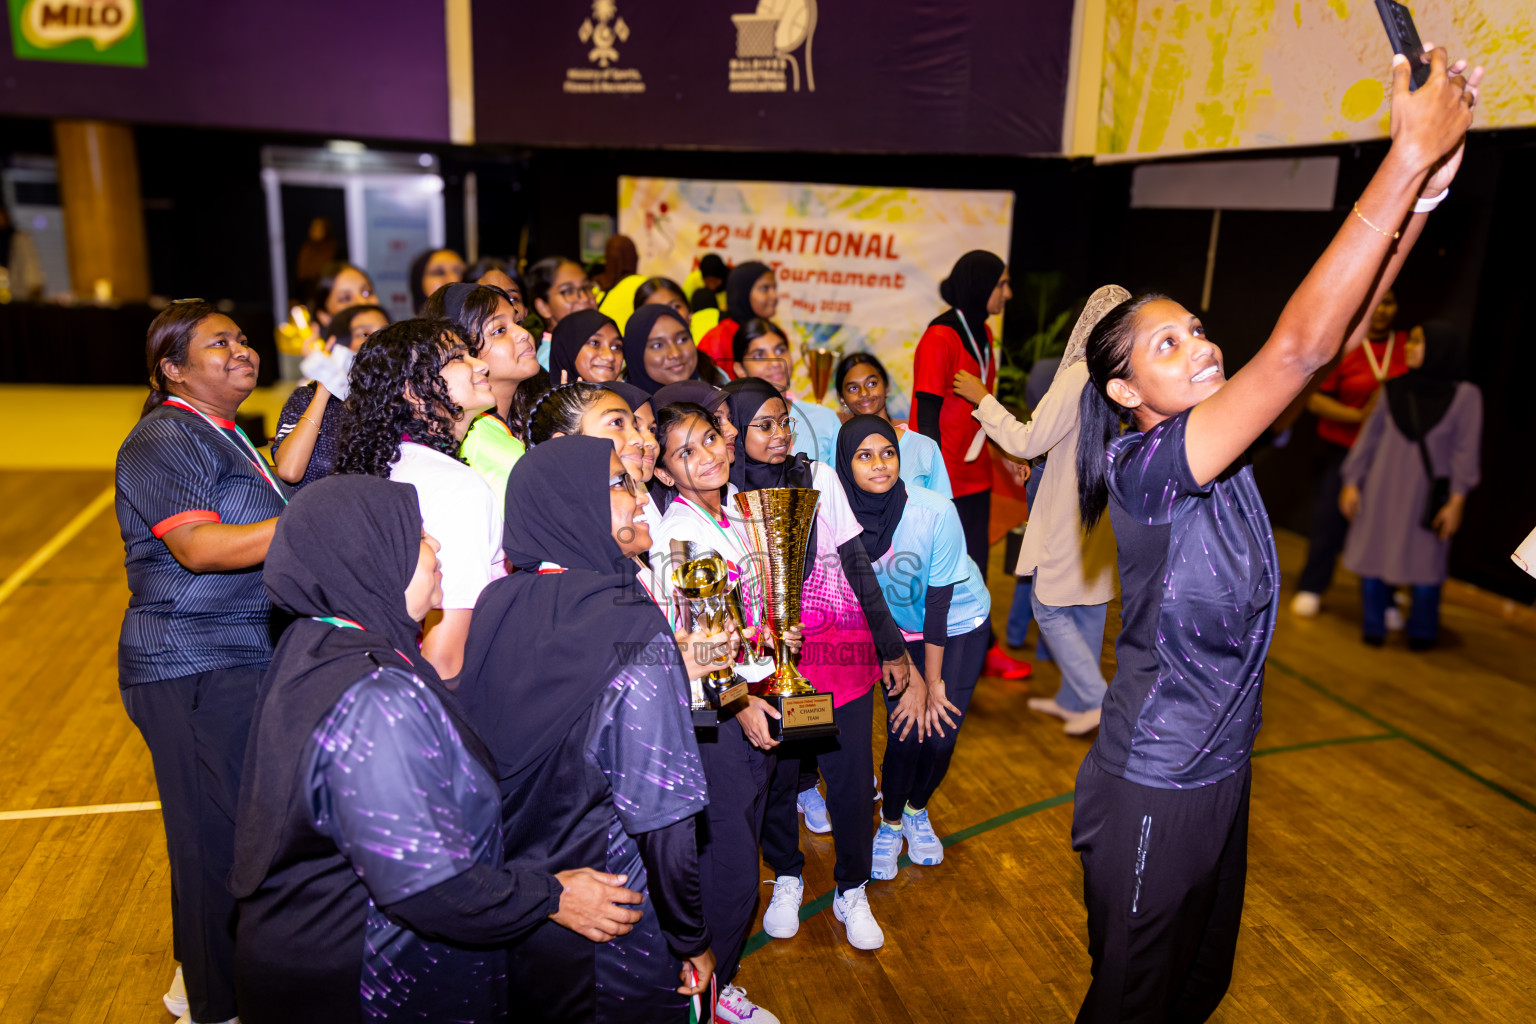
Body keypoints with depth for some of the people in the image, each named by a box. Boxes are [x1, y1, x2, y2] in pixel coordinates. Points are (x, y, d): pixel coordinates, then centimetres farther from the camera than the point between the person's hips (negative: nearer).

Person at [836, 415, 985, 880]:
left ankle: (917, 812, 29)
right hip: (898, 630, 1)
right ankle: (890, 823, 21)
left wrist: (933, 681, -16)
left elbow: (939, 600, -22)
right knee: (906, 733, -8)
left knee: (941, 733, -3)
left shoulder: (934, 511, -29)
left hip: (960, 625, -1)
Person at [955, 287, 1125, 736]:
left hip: (1074, 513, -7)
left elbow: (1028, 442, -17)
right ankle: (1073, 698, 31)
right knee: (1090, 606, 17)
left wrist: (982, 399, -8)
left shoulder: (1080, 376, -21)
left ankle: (1096, 700, 3)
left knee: (1048, 606, 5)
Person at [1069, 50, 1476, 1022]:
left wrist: (1430, 186, -15)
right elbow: (1298, 347, -34)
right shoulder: (1145, 467, -26)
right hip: (1153, 791, -8)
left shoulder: (1223, 444, -2)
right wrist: (1410, 155, -32)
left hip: (1222, 766, 8)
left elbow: (1334, 338, -6)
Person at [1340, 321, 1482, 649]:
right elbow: (1370, 437, 5)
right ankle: (1373, 629, 18)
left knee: (1425, 562, 5)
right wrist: (1352, 483, 2)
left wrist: (1456, 502, -10)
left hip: (1428, 495, -2)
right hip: (1382, 490, 3)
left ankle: (1421, 633, 21)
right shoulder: (1395, 390, 1)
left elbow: (1466, 452, -7)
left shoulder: (1465, 395, -6)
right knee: (1373, 557, 5)